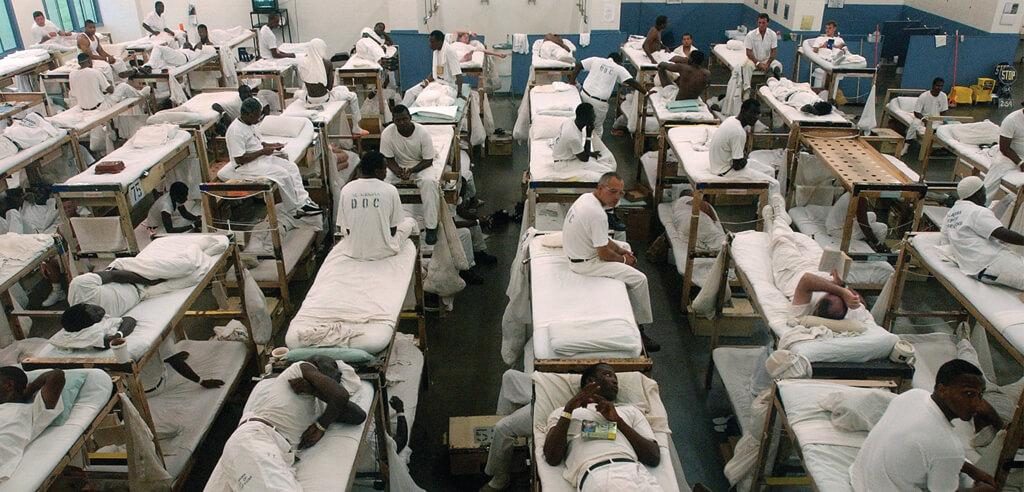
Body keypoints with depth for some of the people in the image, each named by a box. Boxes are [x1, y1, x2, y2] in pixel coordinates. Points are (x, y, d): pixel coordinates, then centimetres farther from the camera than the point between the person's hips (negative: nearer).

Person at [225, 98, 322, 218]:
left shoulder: (251, 124, 7)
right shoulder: (235, 131, -22)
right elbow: (239, 159, -24)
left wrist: (271, 145, 2)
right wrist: (262, 151, -19)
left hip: (262, 157, 10)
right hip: (247, 166, -10)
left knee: (292, 167, -5)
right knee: (282, 174, -23)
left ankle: (303, 201, -7)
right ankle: (296, 209, -10)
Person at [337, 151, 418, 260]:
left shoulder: (346, 189, -8)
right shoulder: (390, 190, -14)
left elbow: (342, 227, -1)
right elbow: (394, 228, -6)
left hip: (353, 252, 4)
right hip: (383, 252, -4)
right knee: (410, 221, 25)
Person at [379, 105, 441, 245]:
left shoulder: (422, 132, -21)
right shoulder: (387, 134, -17)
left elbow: (428, 160, -15)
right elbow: (389, 159, -8)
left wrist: (411, 170, -30)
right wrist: (399, 172, -29)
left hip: (421, 166, -2)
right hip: (398, 166, 2)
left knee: (430, 181, -35)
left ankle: (431, 227, -27)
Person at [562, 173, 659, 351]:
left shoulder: (587, 197, 0)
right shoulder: (597, 214, -30)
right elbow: (604, 255, -22)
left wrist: (621, 250, 7)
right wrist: (623, 259, -3)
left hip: (579, 249, 10)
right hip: (585, 263, -10)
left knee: (625, 247, 28)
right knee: (639, 279, -7)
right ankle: (639, 327, 5)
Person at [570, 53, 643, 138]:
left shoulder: (595, 60, 9)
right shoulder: (619, 69, 3)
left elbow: (578, 65, 5)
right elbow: (632, 82, -2)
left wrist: (572, 80, 9)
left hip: (584, 94, 3)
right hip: (599, 102, -3)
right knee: (598, 127, 15)